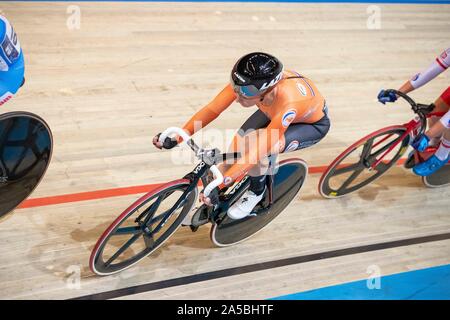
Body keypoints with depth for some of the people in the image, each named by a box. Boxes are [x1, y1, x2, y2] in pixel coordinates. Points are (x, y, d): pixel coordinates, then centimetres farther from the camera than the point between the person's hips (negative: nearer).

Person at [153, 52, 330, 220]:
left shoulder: (287, 103, -46)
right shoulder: (245, 82, -33)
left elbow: (258, 151, -44)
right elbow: (211, 109, -27)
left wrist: (221, 181, -45)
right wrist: (177, 137, -33)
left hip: (313, 123, -5)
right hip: (274, 110, 5)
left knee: (260, 150, -29)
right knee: (237, 146, -13)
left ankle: (256, 191, 3)